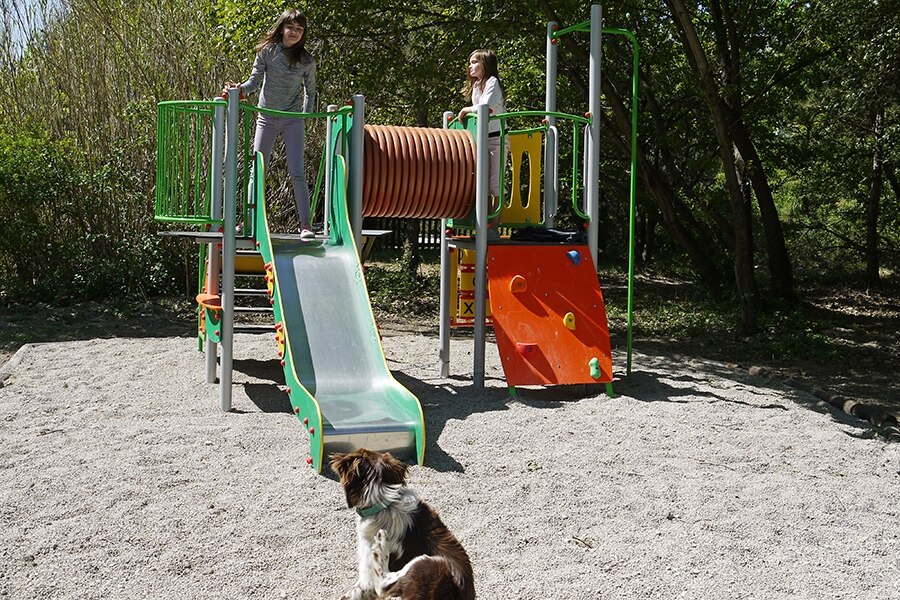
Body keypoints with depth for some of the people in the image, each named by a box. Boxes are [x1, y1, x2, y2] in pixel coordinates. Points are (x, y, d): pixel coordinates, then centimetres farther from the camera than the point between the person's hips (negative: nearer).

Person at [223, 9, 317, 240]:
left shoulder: (306, 61, -2)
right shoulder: (267, 51, -3)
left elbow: (310, 92, 9)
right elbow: (255, 81, -5)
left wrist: (306, 118, 4)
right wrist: (239, 88, -23)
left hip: (293, 119, -1)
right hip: (266, 118, 1)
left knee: (297, 172, -8)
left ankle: (305, 224, -6)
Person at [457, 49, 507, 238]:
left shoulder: (492, 82, -6)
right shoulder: (475, 86, 20)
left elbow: (487, 107, -21)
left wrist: (467, 110, -9)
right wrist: (466, 114, 5)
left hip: (496, 139, -9)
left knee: (495, 184, -9)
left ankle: (494, 228, -9)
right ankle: (485, 225, 10)